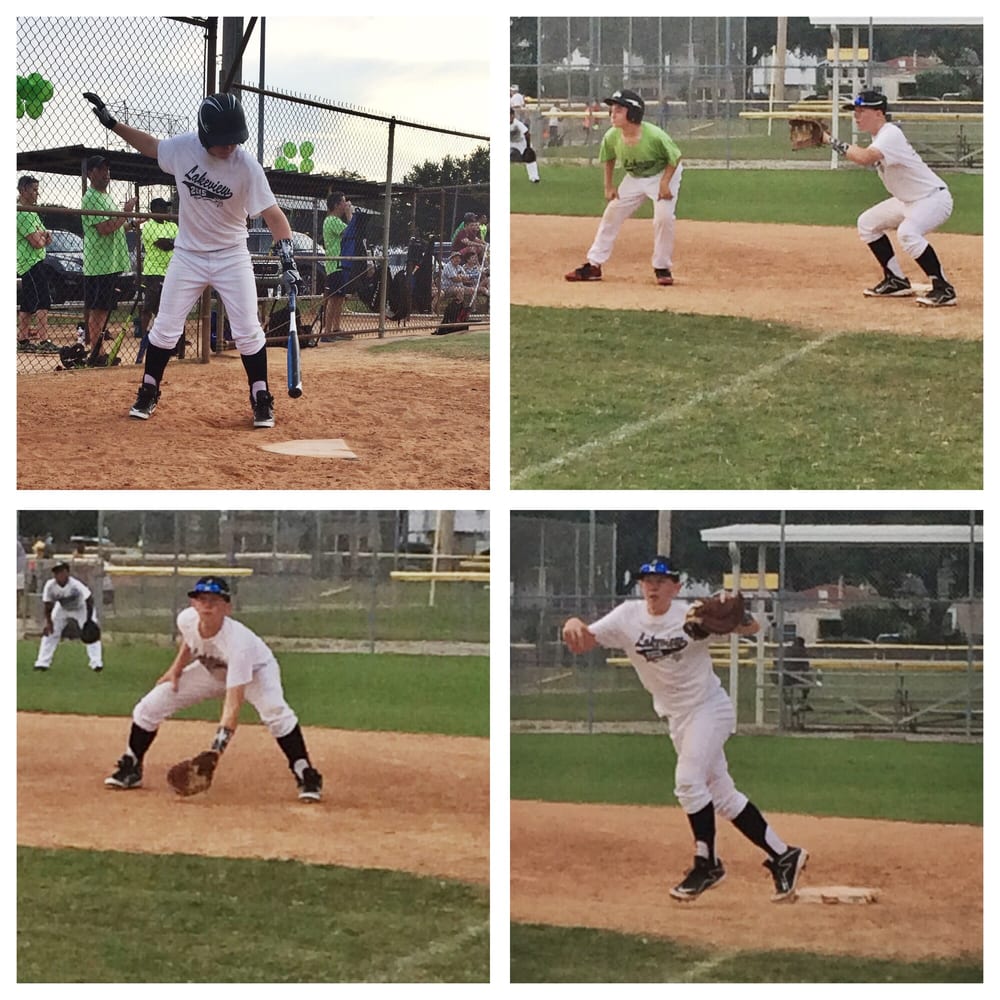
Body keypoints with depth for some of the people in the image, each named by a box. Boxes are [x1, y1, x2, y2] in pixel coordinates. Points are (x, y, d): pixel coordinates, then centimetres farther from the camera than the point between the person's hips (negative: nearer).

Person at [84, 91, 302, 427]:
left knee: (248, 331, -4)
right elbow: (151, 145, 9)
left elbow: (272, 215, -24)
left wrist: (287, 260, -35)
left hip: (231, 257, -2)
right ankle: (148, 393, 19)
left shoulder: (246, 165, -22)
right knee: (165, 327, 4)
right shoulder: (183, 148, -14)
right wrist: (111, 123, 3)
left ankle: (261, 401, 9)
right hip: (188, 254, 2)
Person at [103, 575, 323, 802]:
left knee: (276, 713, -36)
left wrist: (217, 747, -55)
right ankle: (130, 768, 17)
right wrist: (177, 668, -7)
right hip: (211, 671, 5)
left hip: (255, 671, -5)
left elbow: (234, 702, -47)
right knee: (148, 707, -5)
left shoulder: (238, 641, -43)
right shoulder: (186, 619, -27)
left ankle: (306, 775, -20)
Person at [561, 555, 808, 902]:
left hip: (710, 707, -5)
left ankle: (706, 864, -6)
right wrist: (573, 625, -39)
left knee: (688, 781, -20)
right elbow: (582, 641, -15)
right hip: (677, 718, 5)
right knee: (722, 795, 8)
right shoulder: (628, 617, -5)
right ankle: (782, 856, 16)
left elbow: (752, 629, -14)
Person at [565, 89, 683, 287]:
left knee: (664, 217, -21)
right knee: (612, 214, 1)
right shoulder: (611, 137, -21)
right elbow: (609, 159, 1)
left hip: (663, 174, -5)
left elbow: (674, 158, -18)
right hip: (634, 178, 5)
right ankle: (593, 265, 10)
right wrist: (608, 186, -1)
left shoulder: (655, 136, -35)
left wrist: (665, 183, -23)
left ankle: (662, 268, -3)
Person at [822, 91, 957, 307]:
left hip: (934, 198, -11)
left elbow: (865, 158, -40)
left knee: (907, 232, -35)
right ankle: (896, 281, 19)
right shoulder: (878, 135, 6)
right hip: (908, 200, 11)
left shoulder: (890, 134, -26)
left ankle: (943, 289, -28)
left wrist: (832, 141, -34)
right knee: (867, 222, 15)